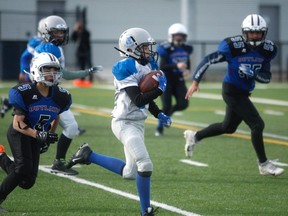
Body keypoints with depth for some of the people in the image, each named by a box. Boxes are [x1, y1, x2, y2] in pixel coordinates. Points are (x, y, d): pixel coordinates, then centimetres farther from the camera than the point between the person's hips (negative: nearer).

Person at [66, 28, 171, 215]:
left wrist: (159, 115, 9)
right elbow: (138, 100, -23)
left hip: (138, 123, 9)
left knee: (129, 173, 14)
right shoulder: (125, 68, -17)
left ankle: (88, 155, 28)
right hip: (125, 123, -9)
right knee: (145, 165, -15)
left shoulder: (148, 65, 9)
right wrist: (160, 89, -20)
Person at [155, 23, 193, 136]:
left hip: (179, 80, 5)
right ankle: (160, 127, 14)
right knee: (166, 106, -9)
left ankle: (167, 114, 23)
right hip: (166, 80, -5)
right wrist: (176, 66, -33)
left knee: (183, 104, -9)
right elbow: (162, 67, -21)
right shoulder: (166, 49, -15)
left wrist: (187, 70, -1)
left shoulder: (186, 49, 3)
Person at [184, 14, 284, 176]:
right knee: (257, 124, -11)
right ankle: (264, 164, 0)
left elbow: (267, 77, -4)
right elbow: (208, 60, -13)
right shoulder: (233, 46, -19)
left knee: (228, 127, 22)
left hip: (243, 93, 7)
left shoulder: (267, 50, -4)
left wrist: (252, 73, -24)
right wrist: (195, 82, -15)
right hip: (232, 91, -7)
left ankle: (194, 136, 40)